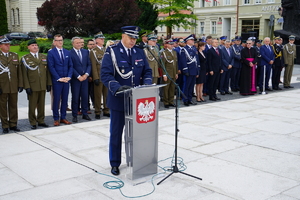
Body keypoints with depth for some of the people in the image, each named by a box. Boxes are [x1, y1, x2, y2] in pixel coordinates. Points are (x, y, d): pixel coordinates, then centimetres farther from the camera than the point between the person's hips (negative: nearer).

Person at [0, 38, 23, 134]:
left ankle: (13, 125, 19)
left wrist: (20, 85, 5)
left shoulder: (15, 56, 11)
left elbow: (19, 71, 10)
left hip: (13, 86, 3)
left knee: (13, 106, 8)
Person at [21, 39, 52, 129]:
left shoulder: (44, 57, 12)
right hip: (32, 86, -3)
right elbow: (24, 74, -4)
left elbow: (47, 71, 12)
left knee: (41, 105, 9)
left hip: (43, 86, 3)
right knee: (32, 105, 3)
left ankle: (41, 121, 21)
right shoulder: (25, 58, 0)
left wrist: (49, 83, 6)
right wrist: (27, 86, -10)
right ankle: (33, 122, 13)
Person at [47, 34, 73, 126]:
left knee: (65, 99, 9)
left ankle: (63, 117, 18)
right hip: (56, 81, -5)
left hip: (66, 80, 5)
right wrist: (59, 78, -14)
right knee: (56, 100, 1)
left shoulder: (67, 52, 12)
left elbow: (70, 66, 12)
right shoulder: (51, 53, -3)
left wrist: (69, 77, -3)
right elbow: (51, 67, -9)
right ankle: (56, 119, 10)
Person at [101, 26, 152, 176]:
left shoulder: (139, 52, 7)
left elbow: (147, 71, 9)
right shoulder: (112, 52, -8)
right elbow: (106, 74, -16)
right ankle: (115, 164, 20)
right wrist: (117, 87, -31)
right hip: (118, 100, -4)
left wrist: (147, 84, -12)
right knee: (116, 133, 7)